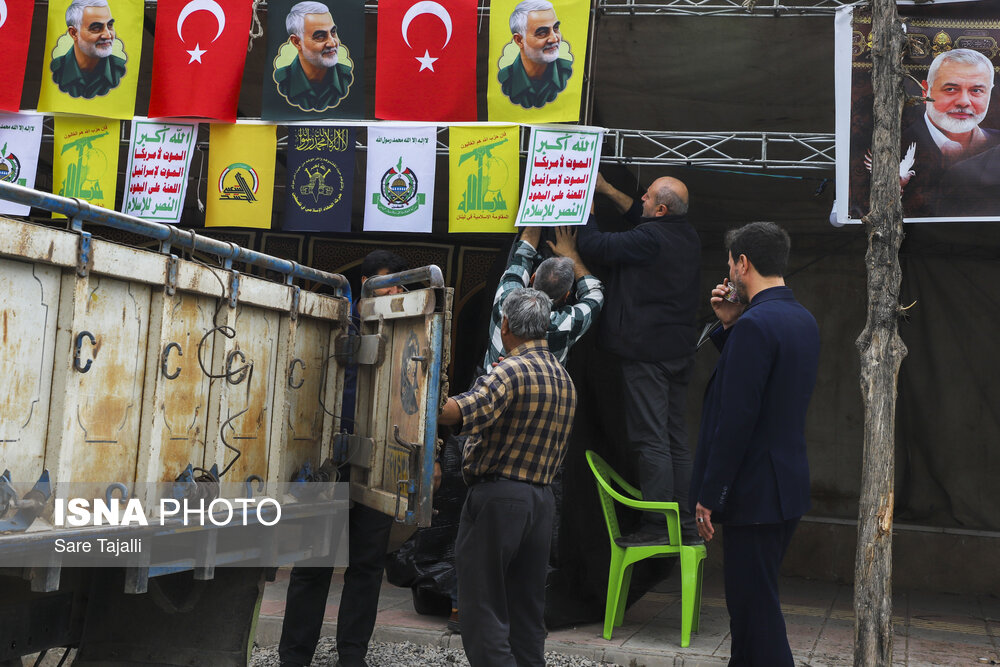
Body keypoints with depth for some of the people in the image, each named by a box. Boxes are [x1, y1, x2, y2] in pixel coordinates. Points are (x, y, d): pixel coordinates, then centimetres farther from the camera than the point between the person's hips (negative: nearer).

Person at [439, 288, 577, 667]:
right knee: (527, 611, 14)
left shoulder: (513, 370, -13)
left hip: (497, 497, -8)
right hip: (542, 500, 8)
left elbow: (461, 413, -29)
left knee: (483, 610, -3)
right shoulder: (565, 380, 15)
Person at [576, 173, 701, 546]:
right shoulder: (689, 238, 12)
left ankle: (657, 525, -5)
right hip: (679, 350, 9)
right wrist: (606, 190, 29)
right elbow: (641, 219, 28)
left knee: (651, 440, -7)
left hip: (647, 352, -9)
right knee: (676, 440, 11)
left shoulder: (648, 239, -16)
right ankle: (685, 525, 15)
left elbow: (595, 246, -13)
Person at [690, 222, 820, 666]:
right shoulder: (804, 320, 11)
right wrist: (730, 326, 9)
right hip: (790, 489, 10)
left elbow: (736, 418, -22)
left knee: (756, 609, -2)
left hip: (755, 493, -10)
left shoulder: (755, 324, -19)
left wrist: (709, 496, -16)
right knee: (752, 601, 20)